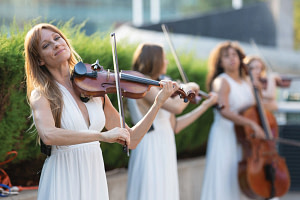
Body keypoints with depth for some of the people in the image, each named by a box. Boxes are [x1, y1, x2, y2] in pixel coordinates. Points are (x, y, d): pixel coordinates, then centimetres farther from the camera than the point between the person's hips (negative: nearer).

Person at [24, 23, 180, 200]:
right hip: (62, 183, -4)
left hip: (95, 179, 4)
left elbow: (131, 140, 7)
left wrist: (158, 103, -2)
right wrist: (103, 136, -31)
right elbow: (48, 135, -27)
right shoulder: (41, 95, -5)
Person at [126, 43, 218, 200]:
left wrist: (205, 105, 21)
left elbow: (175, 126, 18)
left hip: (163, 155, 10)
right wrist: (188, 88, -5)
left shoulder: (154, 88, 17)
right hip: (151, 152, -10)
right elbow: (176, 107, -25)